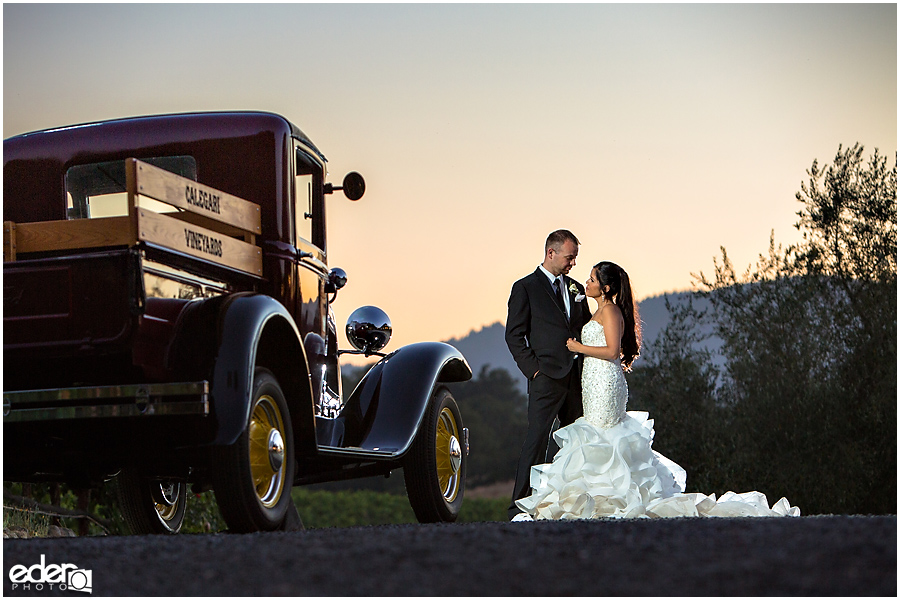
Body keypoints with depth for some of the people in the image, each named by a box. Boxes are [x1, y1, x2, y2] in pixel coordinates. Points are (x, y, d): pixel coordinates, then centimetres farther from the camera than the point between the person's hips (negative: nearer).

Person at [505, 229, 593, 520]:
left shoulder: (576, 289, 16)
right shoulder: (525, 288, 0)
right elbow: (514, 335, -3)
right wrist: (533, 369, -10)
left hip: (577, 376, 6)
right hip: (547, 376, -6)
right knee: (537, 438, -10)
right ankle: (520, 505, -8)